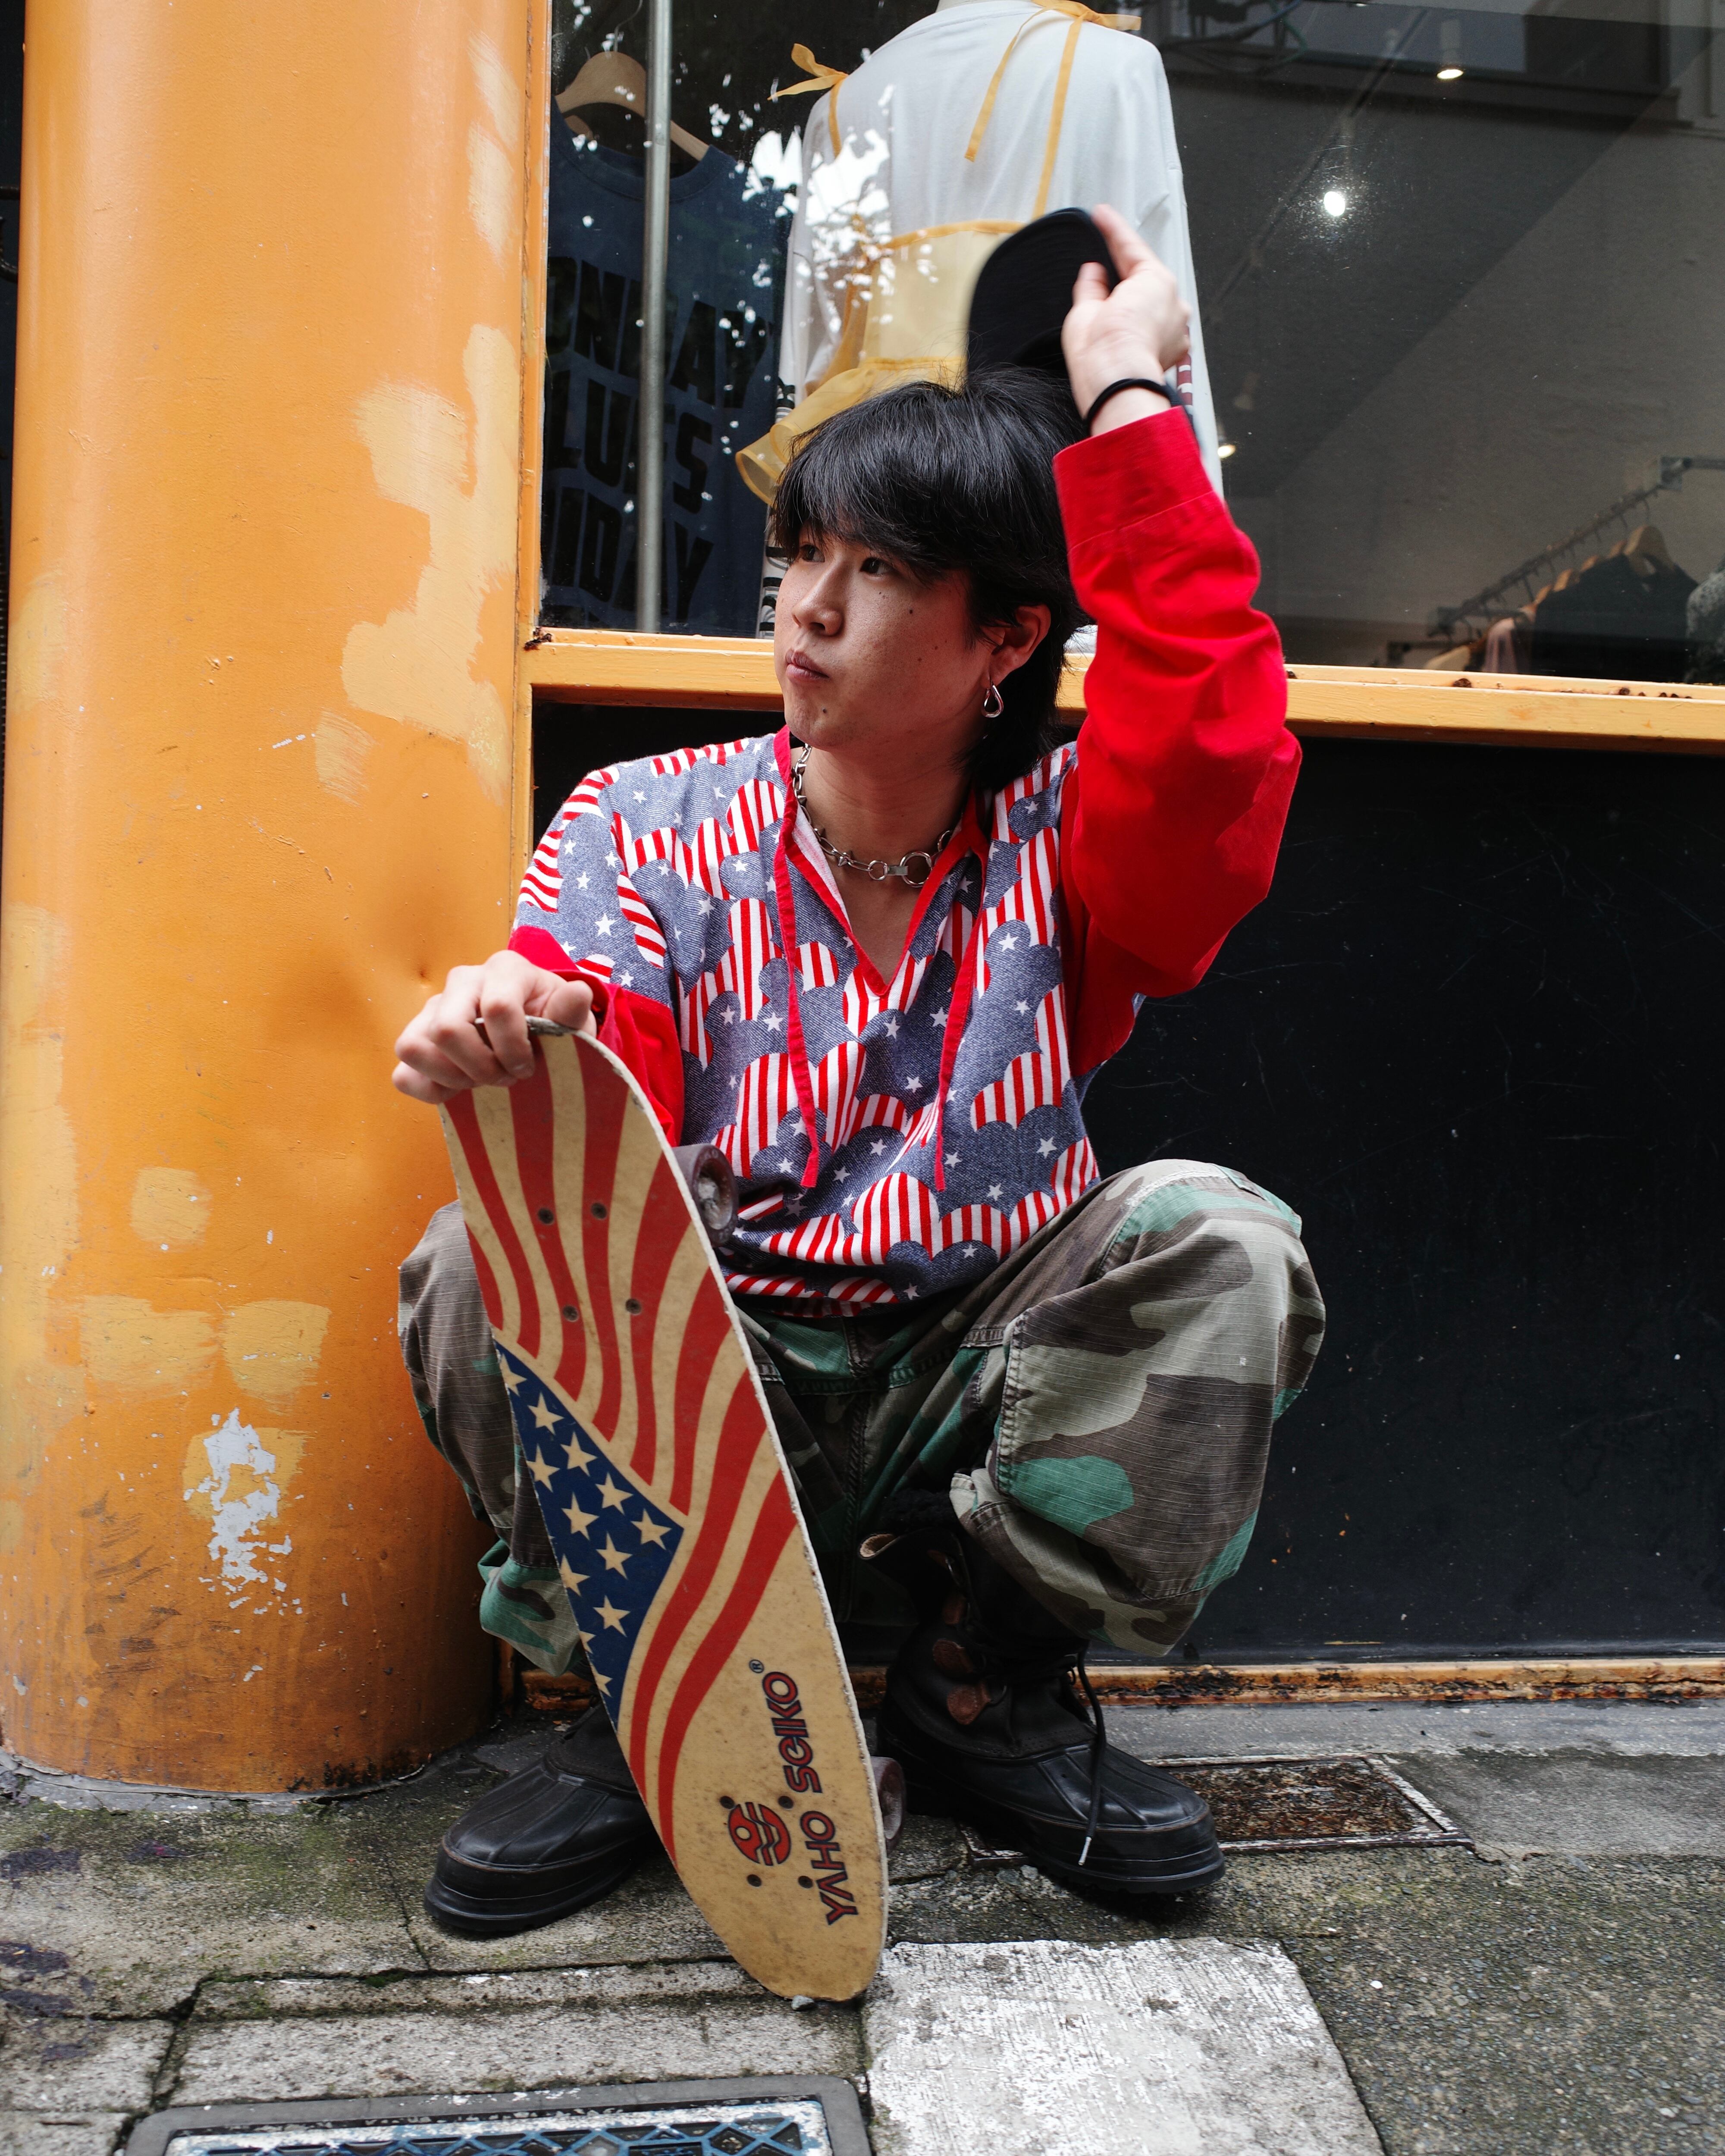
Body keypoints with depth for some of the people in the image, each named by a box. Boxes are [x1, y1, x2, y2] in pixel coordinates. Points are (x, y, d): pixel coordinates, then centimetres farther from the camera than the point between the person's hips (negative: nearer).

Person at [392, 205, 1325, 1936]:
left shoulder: (1062, 844, -2)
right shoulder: (647, 826, -2)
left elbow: (1217, 766, -25)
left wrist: (1131, 409, -18)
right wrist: (515, 1056, -39)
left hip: (974, 1397, 1)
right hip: (702, 1391, 0)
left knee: (1214, 1238, -24)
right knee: (485, 1264, -27)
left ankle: (985, 1690, -5)